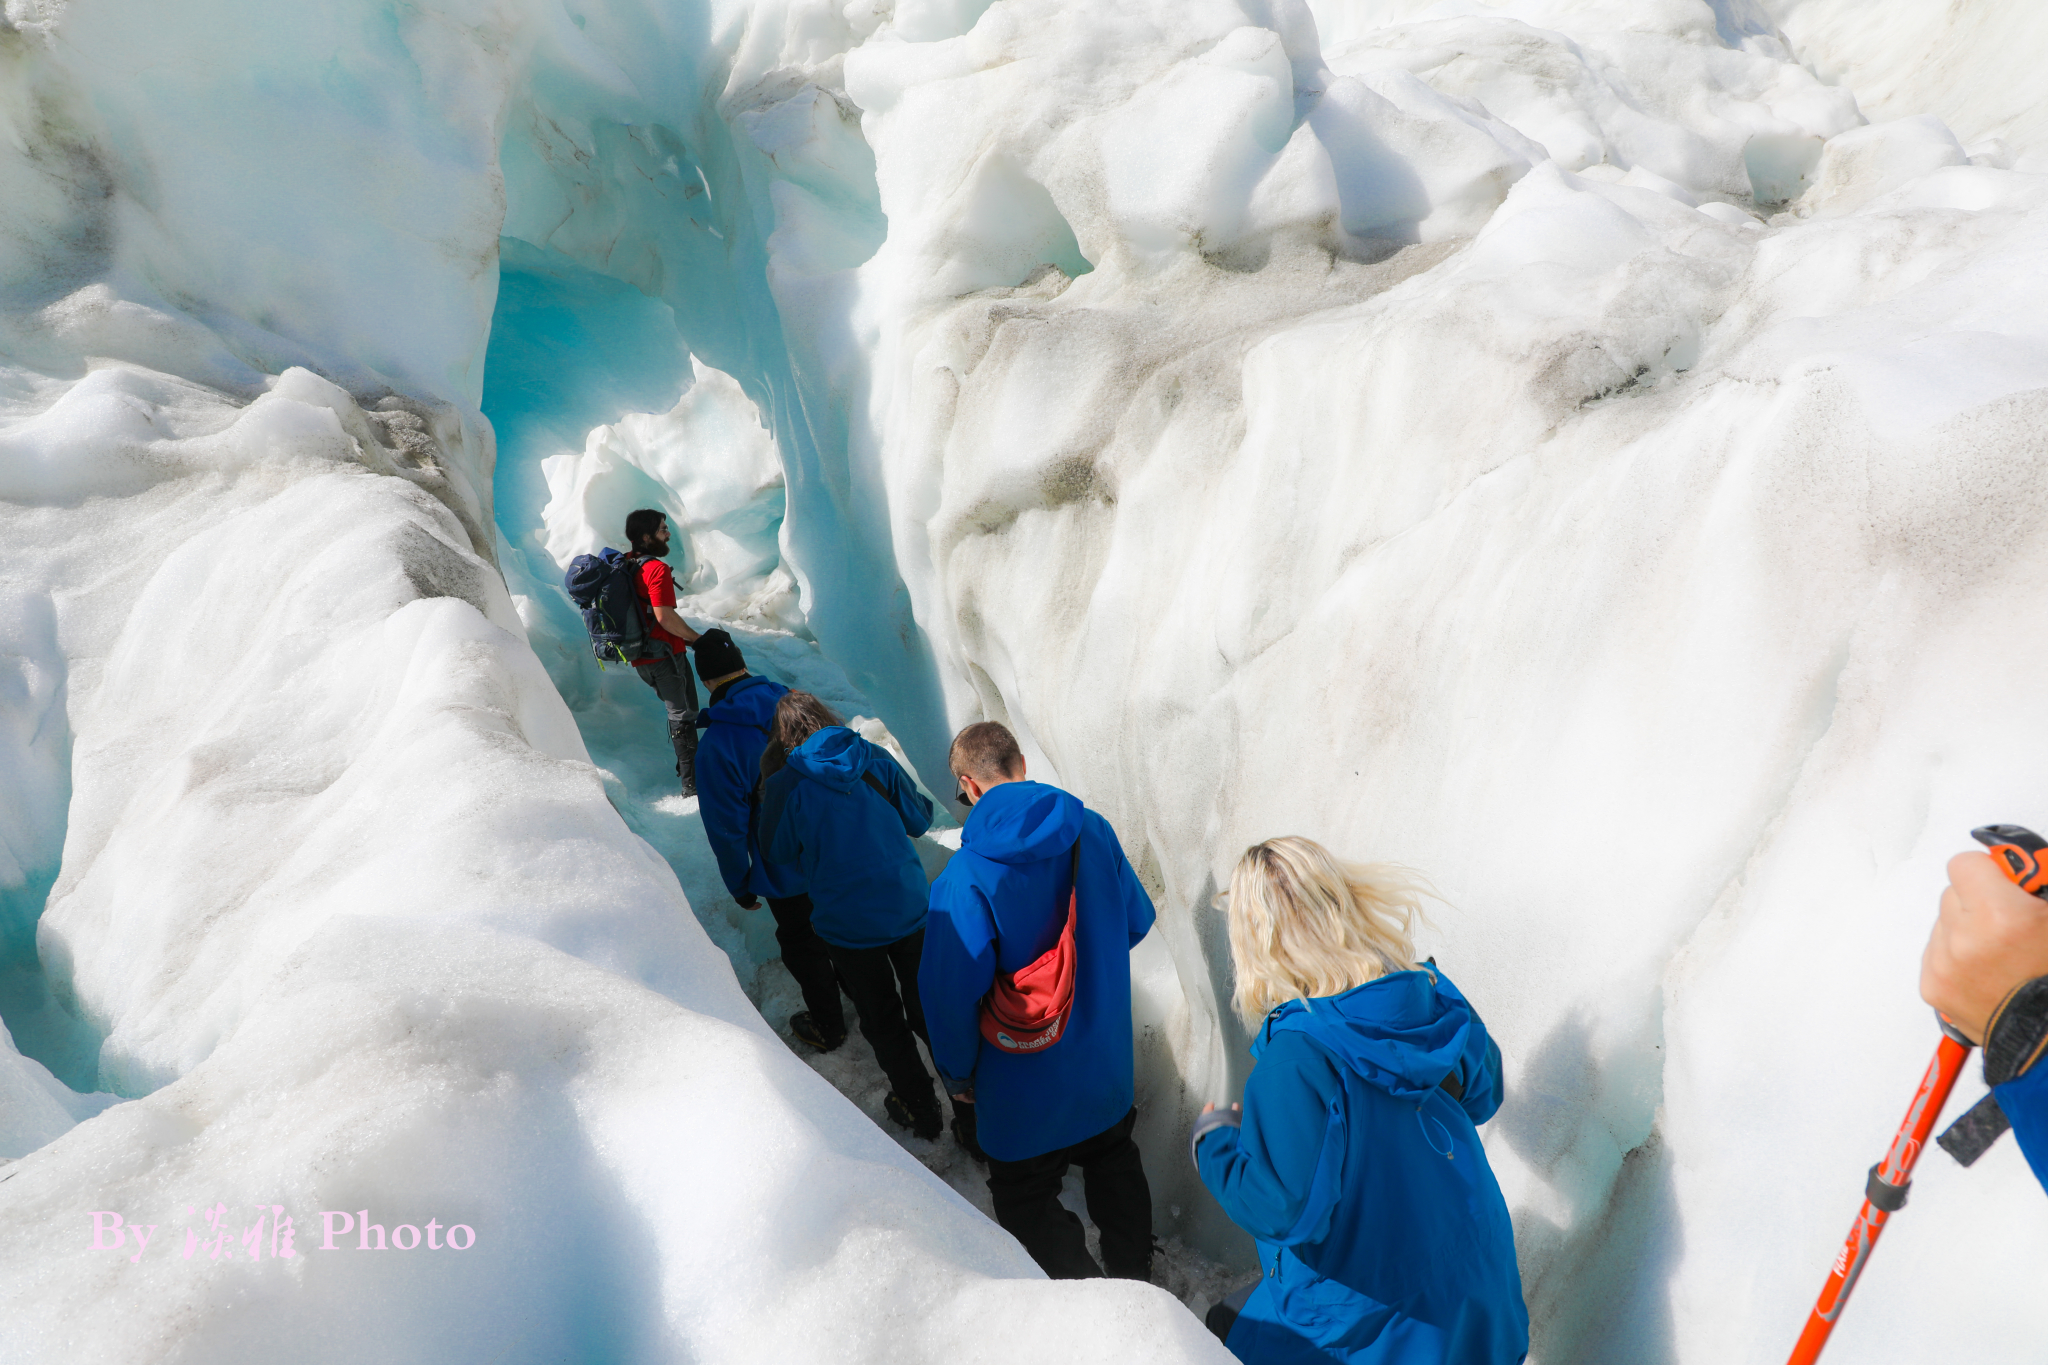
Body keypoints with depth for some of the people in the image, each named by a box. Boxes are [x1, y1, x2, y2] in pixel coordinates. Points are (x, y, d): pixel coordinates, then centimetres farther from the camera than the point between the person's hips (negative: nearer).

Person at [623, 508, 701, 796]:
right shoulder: (656, 569, -17)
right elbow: (665, 616, -24)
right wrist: (697, 639, -12)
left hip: (642, 658, 9)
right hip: (665, 654, -9)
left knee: (677, 710, 22)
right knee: (683, 713, -2)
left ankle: (686, 766, 31)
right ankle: (693, 782, -2)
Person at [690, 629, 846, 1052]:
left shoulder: (716, 745, -25)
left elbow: (726, 828, -19)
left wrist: (740, 886, -3)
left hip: (785, 873, -5)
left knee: (800, 943, 19)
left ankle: (827, 1026, 38)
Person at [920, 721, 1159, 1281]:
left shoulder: (965, 878, -27)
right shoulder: (1094, 831, -10)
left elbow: (951, 993, -23)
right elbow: (1138, 919, 3)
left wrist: (956, 1073, -6)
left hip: (1025, 1084, -6)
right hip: (1108, 1066, 6)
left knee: (1026, 1200, 17)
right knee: (1114, 1164, 28)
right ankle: (1136, 1275, 47)